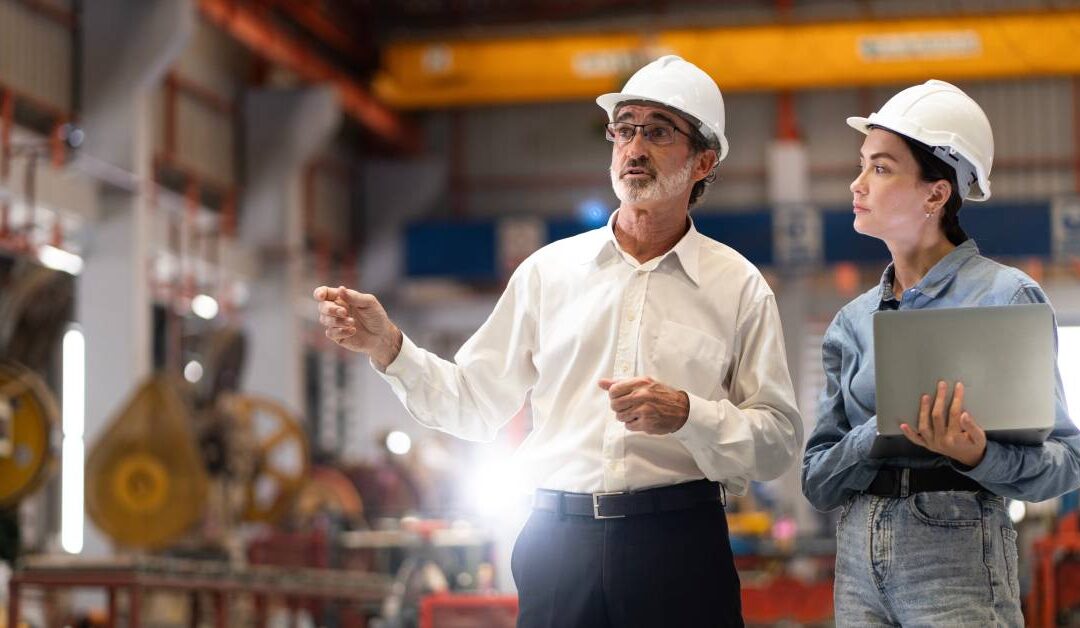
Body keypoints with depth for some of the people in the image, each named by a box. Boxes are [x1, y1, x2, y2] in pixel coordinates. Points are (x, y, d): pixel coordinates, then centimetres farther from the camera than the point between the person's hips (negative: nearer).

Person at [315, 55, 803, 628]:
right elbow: (472, 402, 10)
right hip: (559, 543, 2)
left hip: (678, 544, -1)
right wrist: (386, 346, -4)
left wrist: (685, 414, -16)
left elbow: (778, 442, -1)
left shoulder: (738, 287, 3)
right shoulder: (550, 269, 8)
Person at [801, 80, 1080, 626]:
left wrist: (977, 456, -24)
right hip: (859, 562, 5)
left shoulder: (1006, 298, -4)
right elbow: (817, 482, 5)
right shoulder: (854, 321, 10)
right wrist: (883, 432, -13)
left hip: (958, 559, -4)